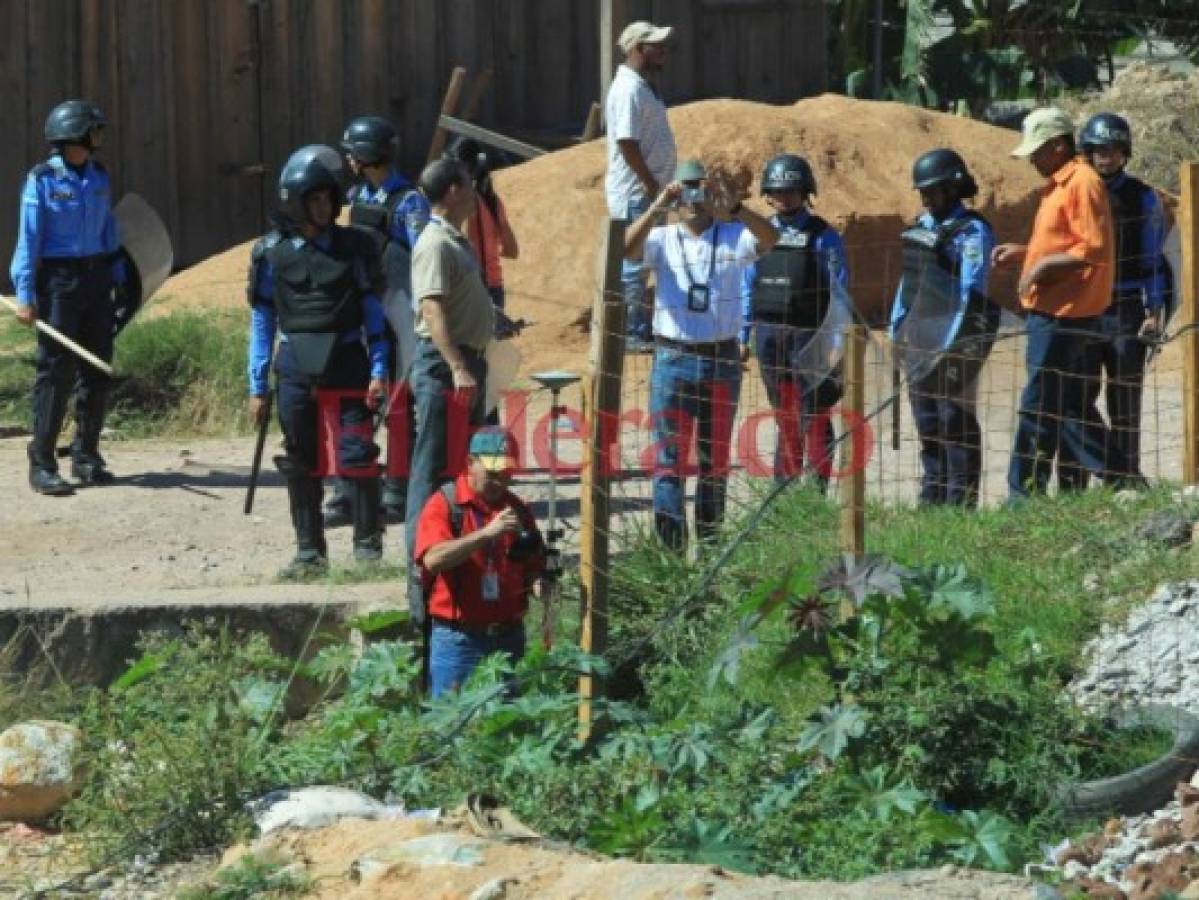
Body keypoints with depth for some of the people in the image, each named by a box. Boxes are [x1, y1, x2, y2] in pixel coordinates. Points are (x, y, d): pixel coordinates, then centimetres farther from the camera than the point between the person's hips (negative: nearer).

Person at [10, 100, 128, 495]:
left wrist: (119, 280, 15)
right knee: (56, 372, -6)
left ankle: (86, 455, 19)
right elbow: (29, 239, -10)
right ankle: (42, 464, -3)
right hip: (59, 281, -6)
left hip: (96, 280, 6)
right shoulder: (42, 179, -9)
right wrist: (25, 295, -15)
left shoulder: (98, 176, 9)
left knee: (97, 370, 8)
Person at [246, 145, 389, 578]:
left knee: (357, 455, -6)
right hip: (296, 370, 1)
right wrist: (257, 387, 5)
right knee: (301, 462, 6)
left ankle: (368, 546, 2)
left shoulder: (354, 246, 1)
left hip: (347, 363, -1)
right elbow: (262, 320, 7)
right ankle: (310, 551, 15)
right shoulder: (272, 252, 2)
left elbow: (374, 311, 4)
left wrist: (379, 369, -5)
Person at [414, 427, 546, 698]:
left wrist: (539, 582, -4)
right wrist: (487, 533, -27)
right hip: (459, 641, -5)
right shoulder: (444, 505, -4)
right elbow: (433, 559, -20)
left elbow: (534, 564, 20)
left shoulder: (516, 510, 12)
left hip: (508, 637, 5)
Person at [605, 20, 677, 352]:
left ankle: (642, 328, 21)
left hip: (649, 191, 10)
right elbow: (627, 142, -24)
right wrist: (650, 184, -20)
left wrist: (657, 186, 14)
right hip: (635, 192, -10)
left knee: (641, 262, 14)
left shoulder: (643, 86, 15)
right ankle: (634, 333, -2)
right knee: (634, 263, -5)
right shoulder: (629, 89, -17)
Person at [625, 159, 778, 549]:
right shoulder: (662, 239, 3)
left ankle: (710, 539, 21)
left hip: (722, 360, 1)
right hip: (673, 359, -1)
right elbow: (629, 249, -17)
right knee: (670, 454, -4)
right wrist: (657, 207, -30)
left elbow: (769, 238, -16)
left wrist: (733, 208, -32)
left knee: (716, 457, 11)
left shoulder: (733, 236, 3)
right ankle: (670, 543, -3)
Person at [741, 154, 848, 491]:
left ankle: (816, 488, -2)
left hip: (809, 336, -4)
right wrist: (743, 337, 12)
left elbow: (839, 292, -5)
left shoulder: (823, 237, -3)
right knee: (784, 416, 11)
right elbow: (748, 288, 15)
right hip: (769, 335, 4)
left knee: (813, 417, -5)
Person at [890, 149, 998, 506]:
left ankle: (961, 500, -5)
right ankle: (932, 495, 22)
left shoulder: (972, 230, -10)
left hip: (954, 336, -9)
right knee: (926, 419, 13)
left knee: (955, 418, -7)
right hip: (918, 335, 9)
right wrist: (897, 327, 18)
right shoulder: (922, 226, 16)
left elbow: (972, 291, -17)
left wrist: (954, 345, -23)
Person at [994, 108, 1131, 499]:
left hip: (1063, 315, -10)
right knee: (1073, 407, 12)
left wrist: (1043, 266, -18)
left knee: (1038, 408, -6)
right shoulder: (1058, 185, 17)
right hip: (1050, 311, 10)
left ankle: (1024, 494, -3)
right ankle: (1121, 485, 15)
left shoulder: (1082, 184, -14)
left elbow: (1094, 249, -20)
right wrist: (1022, 252, 13)